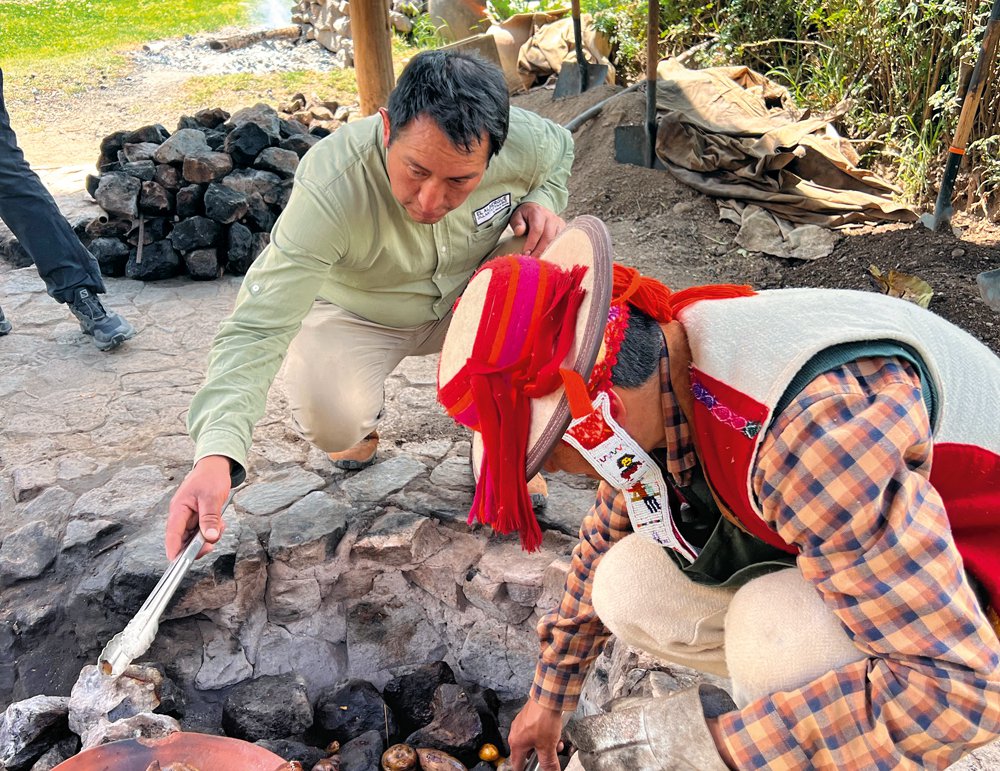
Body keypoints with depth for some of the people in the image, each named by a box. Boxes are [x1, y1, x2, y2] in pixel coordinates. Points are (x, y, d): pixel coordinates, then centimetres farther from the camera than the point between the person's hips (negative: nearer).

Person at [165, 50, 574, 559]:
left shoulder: (525, 142, -26)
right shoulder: (329, 190, -38)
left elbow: (560, 149, 3)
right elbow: (257, 329, -40)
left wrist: (542, 201, -20)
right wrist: (216, 453, -53)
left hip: (467, 297, 4)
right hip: (358, 313, -3)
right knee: (330, 421, -32)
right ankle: (364, 415, 10)